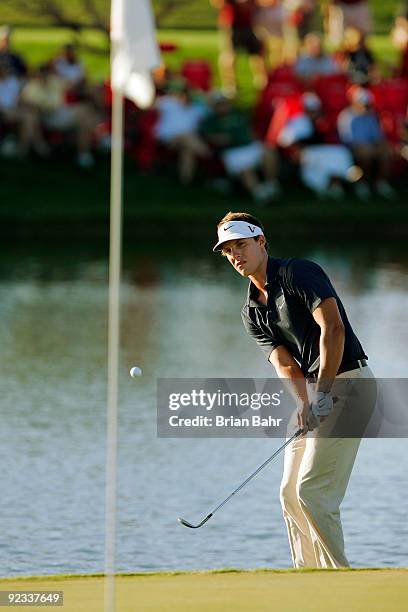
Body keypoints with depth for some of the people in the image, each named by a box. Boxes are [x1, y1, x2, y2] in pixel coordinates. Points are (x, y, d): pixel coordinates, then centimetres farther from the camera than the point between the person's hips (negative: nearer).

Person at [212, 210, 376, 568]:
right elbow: (285, 364, 0)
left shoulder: (299, 273, -9)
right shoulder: (252, 312, 13)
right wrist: (304, 403, -21)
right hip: (313, 393, 9)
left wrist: (323, 394, -24)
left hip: (347, 382, -9)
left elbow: (333, 328, -20)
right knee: (291, 493, 8)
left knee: (311, 489, -15)